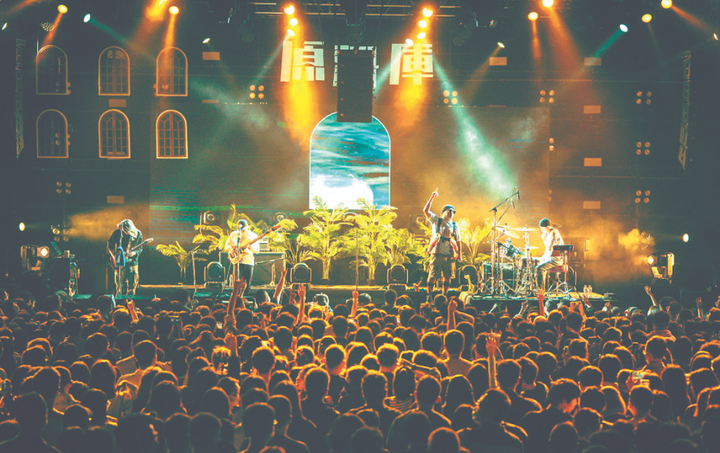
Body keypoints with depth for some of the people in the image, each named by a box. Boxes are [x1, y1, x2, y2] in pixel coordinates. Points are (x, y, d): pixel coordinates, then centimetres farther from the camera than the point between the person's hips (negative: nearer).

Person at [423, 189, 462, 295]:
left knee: (447, 276, 5)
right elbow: (426, 210, -5)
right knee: (432, 275, -6)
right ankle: (429, 295, -2)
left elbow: (458, 241, 16)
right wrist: (432, 198, -12)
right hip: (437, 253, -3)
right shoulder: (436, 220, 7)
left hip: (450, 255, 3)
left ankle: (444, 295, 14)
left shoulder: (455, 225, 15)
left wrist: (460, 254, 8)